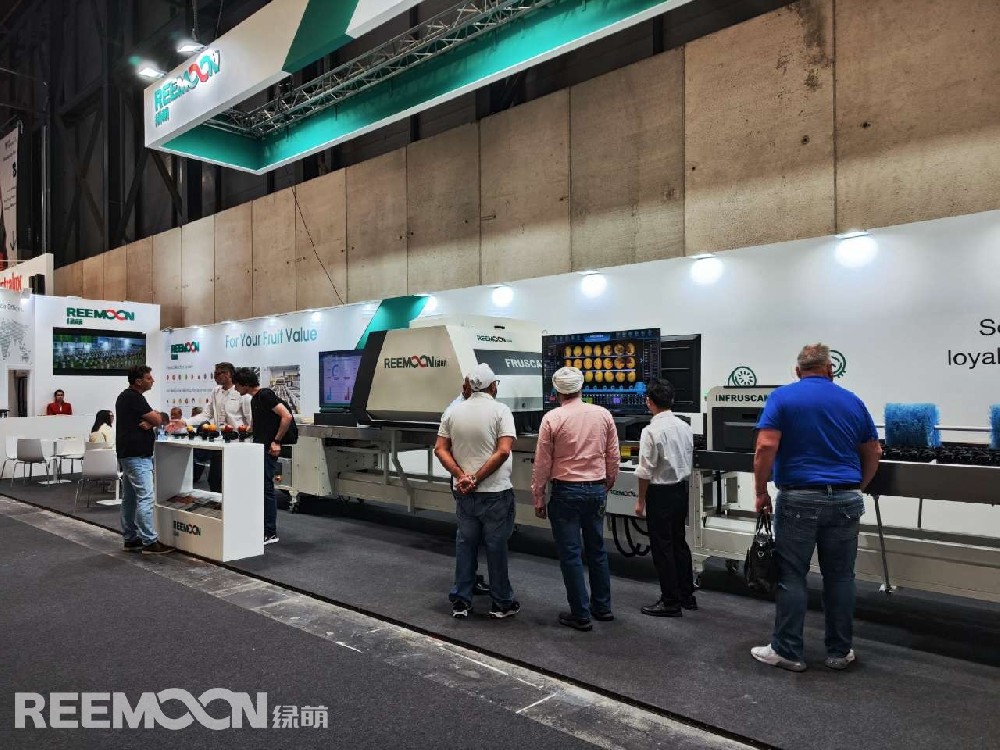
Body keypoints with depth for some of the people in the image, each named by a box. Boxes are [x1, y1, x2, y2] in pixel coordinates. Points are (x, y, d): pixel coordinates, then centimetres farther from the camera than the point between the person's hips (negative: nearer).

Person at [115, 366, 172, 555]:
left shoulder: (124, 397, 17)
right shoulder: (135, 398, -14)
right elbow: (158, 420, -14)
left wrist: (148, 422, -7)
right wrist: (152, 418, 5)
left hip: (127, 454, 11)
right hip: (137, 455, -11)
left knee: (129, 498, 12)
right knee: (145, 498, -11)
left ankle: (130, 539, 18)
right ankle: (149, 542, -11)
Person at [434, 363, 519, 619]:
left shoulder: (453, 412, 4)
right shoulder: (500, 410, -10)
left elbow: (440, 449, -1)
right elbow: (503, 451, -19)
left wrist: (462, 476, -10)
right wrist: (477, 478, -15)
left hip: (463, 492, 4)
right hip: (495, 492, -4)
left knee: (465, 544, 14)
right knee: (496, 546, 7)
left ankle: (460, 602, 21)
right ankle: (502, 603, 19)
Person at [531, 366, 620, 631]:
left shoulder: (552, 418, -11)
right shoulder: (603, 415, 0)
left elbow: (542, 463, -7)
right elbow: (613, 457, 6)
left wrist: (538, 498, 2)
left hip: (566, 492, -4)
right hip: (597, 490, 4)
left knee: (571, 554, 4)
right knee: (597, 549, 18)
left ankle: (581, 615, 11)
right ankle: (602, 606, 28)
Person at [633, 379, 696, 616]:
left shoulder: (652, 430, -19)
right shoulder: (685, 427, 3)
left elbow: (645, 471, -16)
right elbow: (689, 461, 11)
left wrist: (641, 501, -7)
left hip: (660, 492, -7)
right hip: (682, 489, 7)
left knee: (662, 547, 3)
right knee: (679, 541, 18)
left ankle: (671, 602, 10)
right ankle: (687, 595, 28)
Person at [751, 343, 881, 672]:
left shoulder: (782, 397, -4)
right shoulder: (853, 401, 9)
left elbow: (765, 448, -14)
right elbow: (873, 454, 13)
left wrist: (761, 493, -4)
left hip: (798, 499, -3)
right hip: (844, 500, 4)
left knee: (791, 577, 4)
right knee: (840, 577, 12)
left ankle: (787, 652, 10)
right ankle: (840, 652, 22)